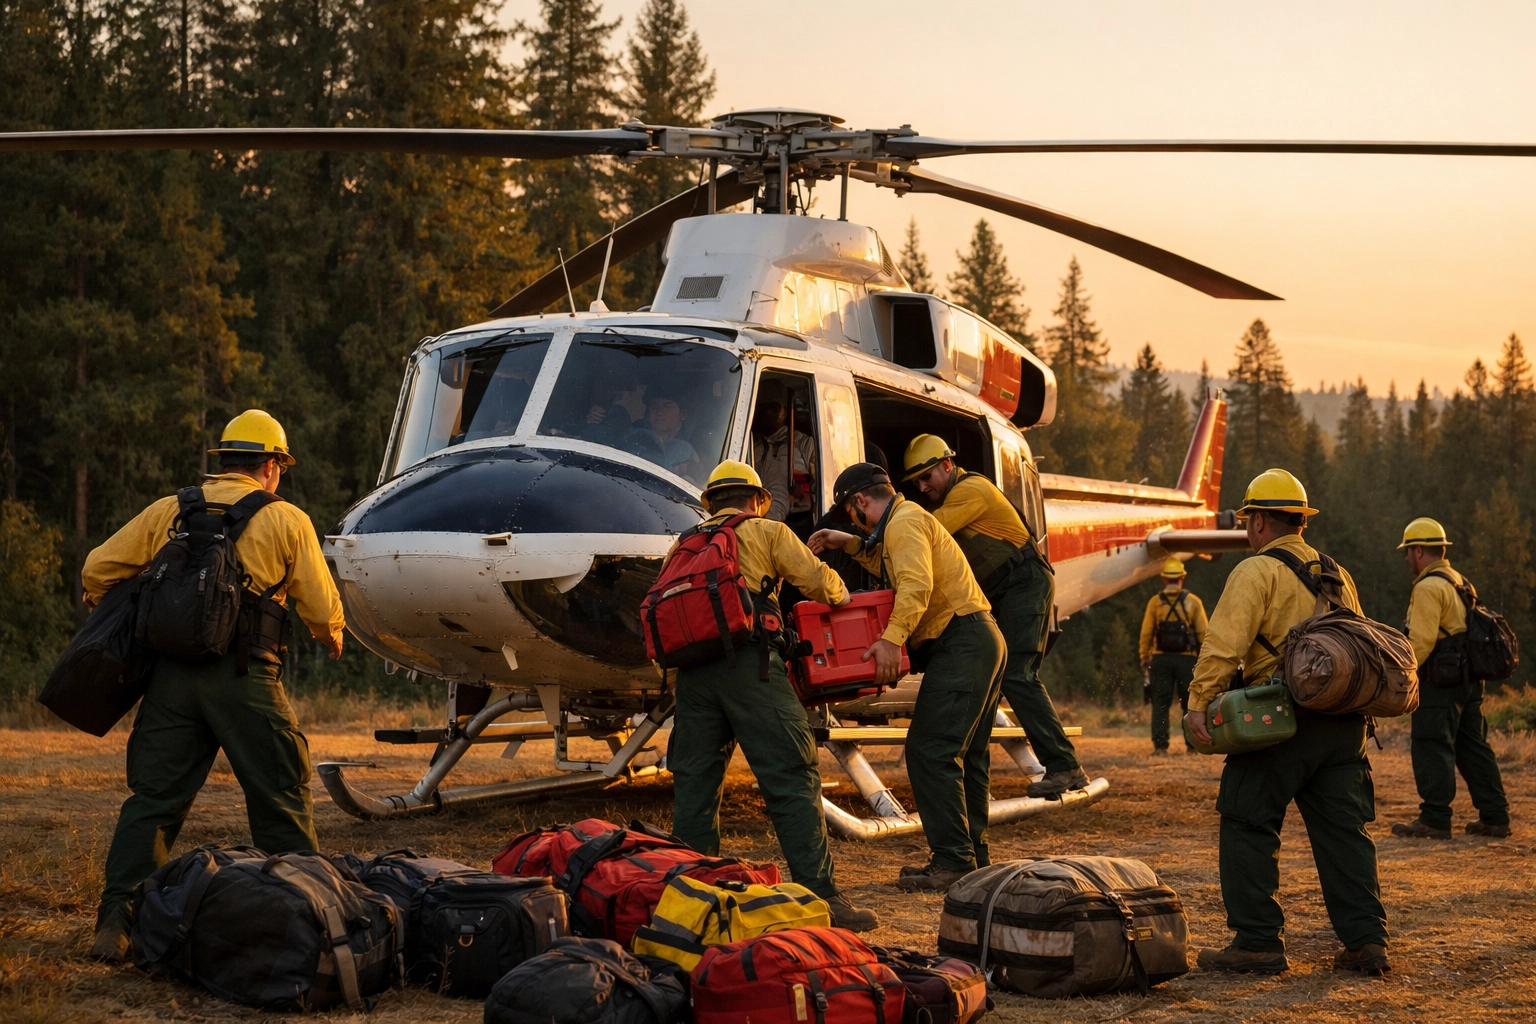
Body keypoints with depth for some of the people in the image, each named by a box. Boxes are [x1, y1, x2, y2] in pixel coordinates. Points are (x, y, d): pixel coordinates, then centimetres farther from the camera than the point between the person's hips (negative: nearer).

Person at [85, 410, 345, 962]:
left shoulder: (168, 511, 12)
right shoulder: (286, 520, 4)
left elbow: (98, 569, 9)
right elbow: (321, 609, 4)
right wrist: (332, 638, 26)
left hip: (171, 672, 3)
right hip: (245, 675, -3)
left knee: (153, 797, 7)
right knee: (281, 798, 9)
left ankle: (115, 922, 0)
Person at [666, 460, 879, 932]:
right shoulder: (767, 532, 12)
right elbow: (818, 581, 6)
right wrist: (841, 597, 26)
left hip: (692, 670, 5)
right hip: (749, 663, -5)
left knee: (694, 783, 11)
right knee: (792, 779, -6)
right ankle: (820, 895, -11)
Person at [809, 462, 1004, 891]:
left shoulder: (904, 522, -9)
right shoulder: (909, 520, 24)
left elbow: (916, 585, -26)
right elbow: (894, 568, 44)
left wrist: (891, 638, -33)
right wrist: (850, 544, 35)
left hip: (960, 644, -11)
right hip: (981, 642, 11)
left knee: (930, 751, -14)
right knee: (967, 755, 14)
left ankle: (952, 863, -17)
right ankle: (972, 856, 19)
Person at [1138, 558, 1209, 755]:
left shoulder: (1155, 602, 1)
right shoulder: (1193, 602, 1)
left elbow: (1146, 633, -1)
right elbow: (1203, 633, 0)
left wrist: (1144, 658, 6)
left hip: (1161, 658, 0)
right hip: (1186, 658, 0)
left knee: (1160, 703, 3)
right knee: (1191, 702, 7)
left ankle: (1160, 744, -3)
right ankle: (1193, 744, 5)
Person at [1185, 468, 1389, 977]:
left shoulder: (1257, 571, -5)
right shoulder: (1337, 575, 20)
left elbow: (1223, 642, -16)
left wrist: (1200, 702, -18)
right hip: (1345, 723, 7)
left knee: (1248, 826, 2)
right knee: (1344, 830, 10)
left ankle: (1258, 942, 1)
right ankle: (1366, 939, 7)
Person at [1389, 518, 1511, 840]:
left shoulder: (1428, 587, -13)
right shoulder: (1460, 582, 18)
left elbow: (1421, 641, -21)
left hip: (1440, 681, -9)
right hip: (1469, 679, 9)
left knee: (1432, 750, -5)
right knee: (1473, 747, 12)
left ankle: (1434, 820, -5)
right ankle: (1495, 817, 13)